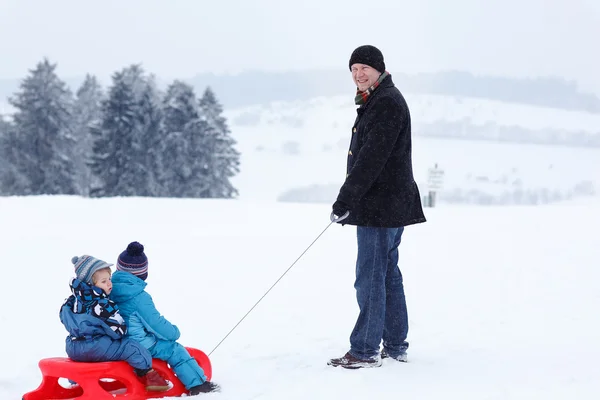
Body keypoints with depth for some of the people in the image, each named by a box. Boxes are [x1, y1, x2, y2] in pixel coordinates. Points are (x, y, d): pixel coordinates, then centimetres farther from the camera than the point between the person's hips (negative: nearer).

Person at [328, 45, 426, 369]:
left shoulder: (387, 102, -15)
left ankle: (365, 350, -2)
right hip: (386, 205, 11)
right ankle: (395, 347, 21)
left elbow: (372, 157, -23)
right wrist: (349, 199, 20)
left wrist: (346, 198, -25)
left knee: (370, 277, -7)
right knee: (388, 274, 14)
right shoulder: (375, 102, 19)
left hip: (381, 205, -11)